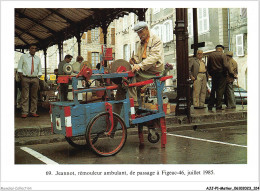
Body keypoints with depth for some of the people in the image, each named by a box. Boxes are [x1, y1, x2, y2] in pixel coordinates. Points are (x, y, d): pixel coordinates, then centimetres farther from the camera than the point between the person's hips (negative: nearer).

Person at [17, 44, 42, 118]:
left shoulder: (38, 58, 15)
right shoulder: (23, 57, 8)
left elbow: (39, 70, 17)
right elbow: (19, 68, 5)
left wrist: (38, 78, 3)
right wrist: (21, 77, -6)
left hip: (35, 79, 3)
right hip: (25, 78, -3)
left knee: (34, 96, 3)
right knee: (25, 96, -5)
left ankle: (33, 112, 8)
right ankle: (24, 112, -4)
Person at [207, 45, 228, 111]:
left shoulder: (210, 55, 6)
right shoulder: (222, 55, -7)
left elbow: (208, 66, 7)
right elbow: (225, 66, -16)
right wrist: (224, 73, 0)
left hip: (213, 75, 4)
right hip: (221, 75, -4)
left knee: (213, 90, 12)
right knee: (220, 90, 0)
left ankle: (210, 106, 14)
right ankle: (218, 107, -1)